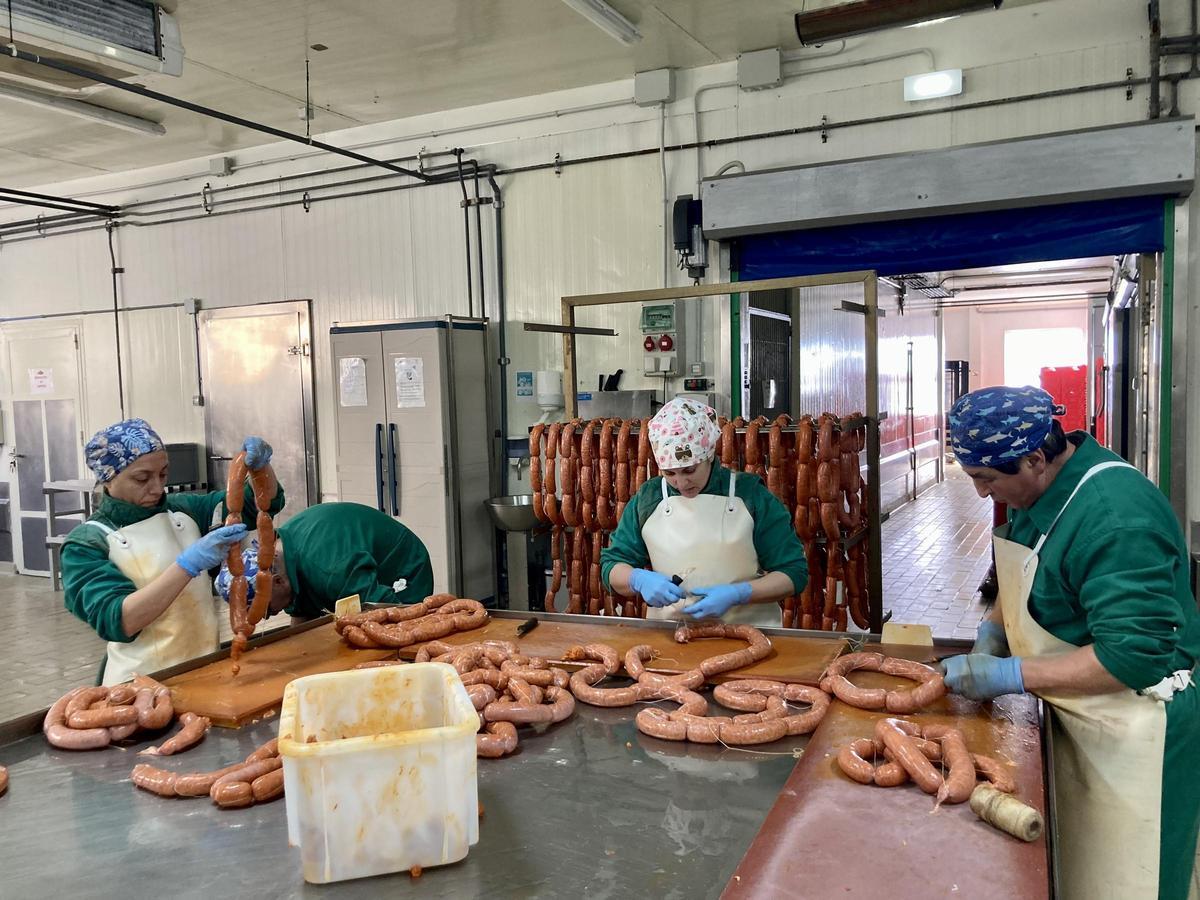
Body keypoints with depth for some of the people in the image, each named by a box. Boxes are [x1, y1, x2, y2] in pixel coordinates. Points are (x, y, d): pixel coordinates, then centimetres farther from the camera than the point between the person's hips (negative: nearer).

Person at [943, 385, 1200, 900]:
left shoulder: (1117, 518, -28)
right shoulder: (1043, 487, 1)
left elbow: (1133, 656, -29)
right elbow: (1026, 577, 18)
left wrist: (1011, 676, -26)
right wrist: (992, 629, 1)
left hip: (1134, 734, -8)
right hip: (1077, 718, 9)